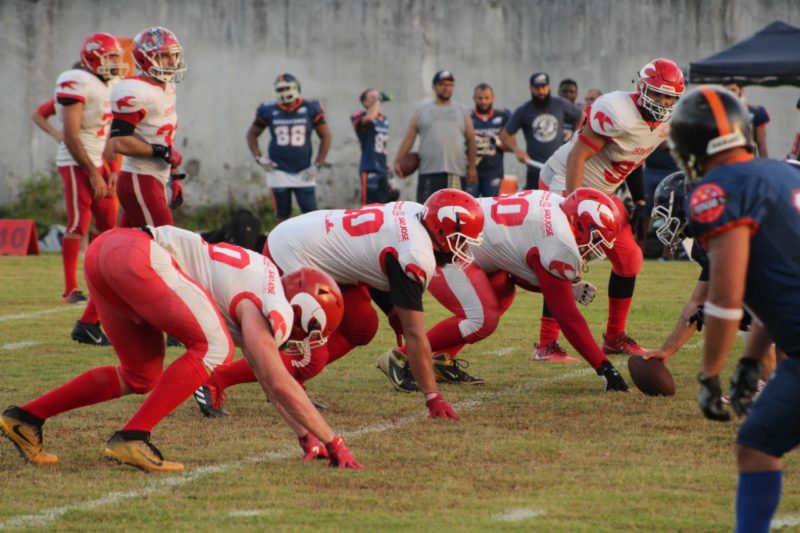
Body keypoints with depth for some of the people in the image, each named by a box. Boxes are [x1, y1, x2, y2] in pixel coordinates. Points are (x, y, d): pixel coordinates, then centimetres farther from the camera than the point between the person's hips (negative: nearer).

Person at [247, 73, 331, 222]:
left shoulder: (310, 109, -3)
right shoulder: (269, 111, -1)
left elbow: (325, 136, 4)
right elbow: (252, 134, 12)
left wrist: (317, 165, -2)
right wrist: (259, 158, 0)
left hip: (303, 173, -1)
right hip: (279, 171, 1)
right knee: (283, 215, 5)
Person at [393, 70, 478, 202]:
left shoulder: (462, 111, 15)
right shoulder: (421, 112, 12)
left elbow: (471, 140, 11)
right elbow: (408, 138, 7)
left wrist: (472, 167, 2)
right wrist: (398, 161, -4)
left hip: (457, 173, 1)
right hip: (429, 172, -1)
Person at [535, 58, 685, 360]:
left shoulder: (665, 124, 1)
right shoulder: (619, 113, -28)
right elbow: (577, 156, -27)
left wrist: (639, 201, 11)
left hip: (601, 192, 9)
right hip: (565, 185, -9)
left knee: (628, 259, 7)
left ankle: (615, 337, 19)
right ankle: (547, 343, -13)